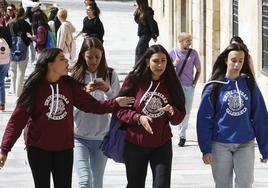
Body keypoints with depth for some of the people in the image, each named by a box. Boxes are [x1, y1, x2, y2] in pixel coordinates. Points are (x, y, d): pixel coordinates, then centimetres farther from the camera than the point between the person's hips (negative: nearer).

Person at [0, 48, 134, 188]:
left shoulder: (70, 85, 0)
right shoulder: (34, 87, -11)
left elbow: (92, 105, 4)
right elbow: (18, 119, -12)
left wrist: (116, 103, -10)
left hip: (65, 148, 3)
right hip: (38, 148, -3)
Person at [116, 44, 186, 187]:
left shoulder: (171, 84, 1)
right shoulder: (134, 80, -7)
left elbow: (179, 117, 5)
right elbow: (120, 110, -6)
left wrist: (172, 112, -17)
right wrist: (138, 118, -21)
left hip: (162, 145, 1)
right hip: (135, 145, -1)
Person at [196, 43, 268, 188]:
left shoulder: (249, 84, 2)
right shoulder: (214, 86, -3)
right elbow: (204, 119, -4)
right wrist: (206, 149, -10)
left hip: (245, 145, 1)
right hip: (220, 145, -1)